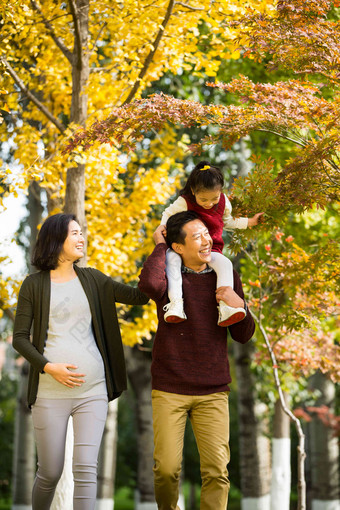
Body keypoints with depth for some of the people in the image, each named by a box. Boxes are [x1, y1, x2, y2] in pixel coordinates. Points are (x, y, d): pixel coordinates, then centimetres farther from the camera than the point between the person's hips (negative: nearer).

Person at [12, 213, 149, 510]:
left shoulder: (91, 279, 11)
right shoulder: (34, 285, 4)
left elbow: (139, 296, 6)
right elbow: (20, 338, 2)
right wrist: (49, 367, -12)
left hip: (92, 389, 2)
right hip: (50, 392, -2)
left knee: (86, 468, -8)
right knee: (50, 473, 5)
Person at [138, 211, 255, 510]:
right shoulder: (169, 276, -1)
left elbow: (243, 336, 8)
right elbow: (149, 284, -27)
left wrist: (239, 306, -13)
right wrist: (159, 247, -11)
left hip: (212, 392, 2)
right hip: (169, 390, -2)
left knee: (217, 471, -7)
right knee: (167, 469, -3)